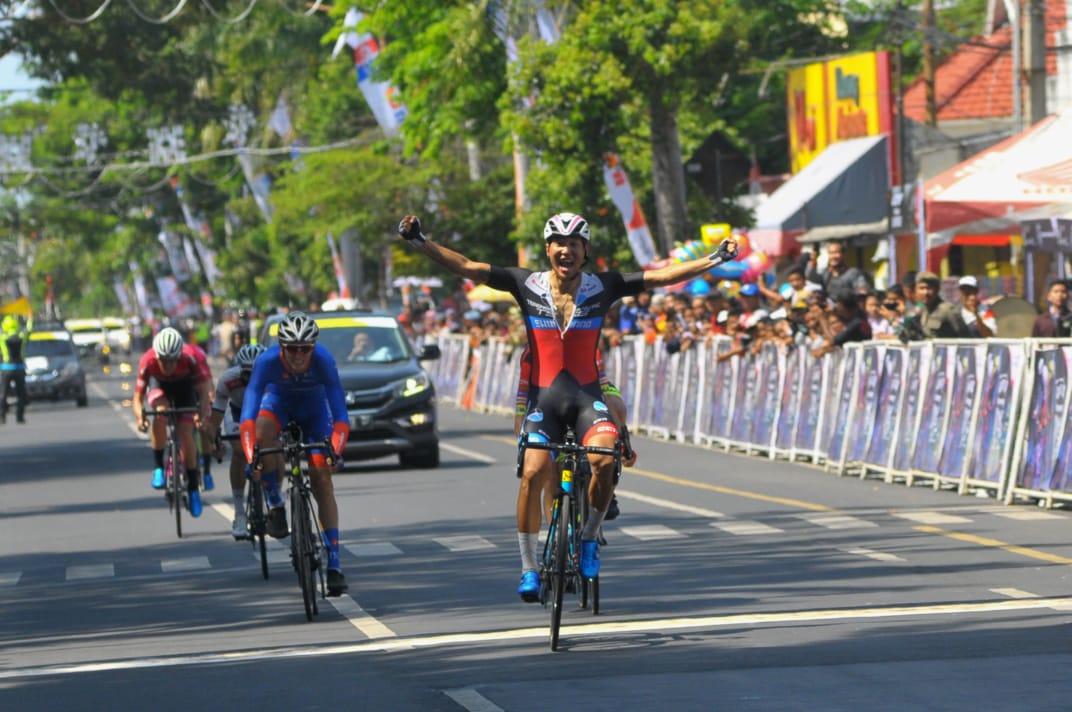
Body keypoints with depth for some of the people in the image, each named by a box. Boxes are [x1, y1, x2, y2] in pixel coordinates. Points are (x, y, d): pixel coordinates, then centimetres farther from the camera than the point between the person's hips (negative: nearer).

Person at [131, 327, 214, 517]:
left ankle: (193, 486, 3)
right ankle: (158, 467, -19)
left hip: (185, 385, 0)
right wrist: (140, 416, -49)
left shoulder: (192, 358, -37)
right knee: (160, 412, -33)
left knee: (185, 432, -14)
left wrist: (203, 413, -51)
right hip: (159, 384, 0)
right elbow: (137, 397, -30)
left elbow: (204, 391, -33)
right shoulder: (147, 362, -35)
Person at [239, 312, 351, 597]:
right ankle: (275, 506, -13)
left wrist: (336, 451, -52)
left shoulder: (323, 360, -35)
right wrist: (251, 456, -53)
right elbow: (248, 415, -41)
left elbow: (340, 413, -37)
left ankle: (334, 563, -7)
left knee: (322, 480, -9)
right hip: (279, 400, 0)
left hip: (314, 405, 0)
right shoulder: (268, 361, -36)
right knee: (262, 434, -35)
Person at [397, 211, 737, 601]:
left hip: (587, 396, 0)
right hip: (543, 397, 0)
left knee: (605, 460, -26)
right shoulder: (527, 284, -2)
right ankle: (529, 567, -8)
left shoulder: (602, 287, 0)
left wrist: (716, 258, -7)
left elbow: (662, 276, -1)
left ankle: (590, 537, 0)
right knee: (533, 472, -21)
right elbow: (465, 266, -6)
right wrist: (419, 242, -15)